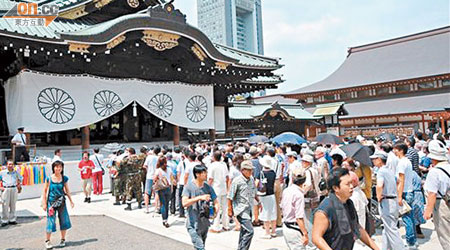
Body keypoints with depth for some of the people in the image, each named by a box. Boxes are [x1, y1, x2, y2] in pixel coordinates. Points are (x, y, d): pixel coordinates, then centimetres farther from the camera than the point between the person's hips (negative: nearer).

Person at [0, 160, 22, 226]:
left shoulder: (16, 172, 7)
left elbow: (20, 178, 25)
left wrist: (19, 185, 14)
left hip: (14, 189, 2)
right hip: (5, 189, -2)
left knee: (13, 205, 9)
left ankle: (12, 220, 18)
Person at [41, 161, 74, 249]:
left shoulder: (64, 178, 0)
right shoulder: (49, 179, -7)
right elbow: (45, 191, 0)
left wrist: (71, 201, 9)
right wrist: (44, 203, -2)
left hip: (61, 202, 3)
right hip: (51, 202, -3)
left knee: (64, 221, 6)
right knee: (51, 221, -3)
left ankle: (63, 239, 22)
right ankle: (47, 241, 14)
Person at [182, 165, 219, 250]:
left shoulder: (208, 187, 2)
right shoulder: (189, 187, -10)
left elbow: (216, 202, 6)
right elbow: (184, 203, -22)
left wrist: (215, 211, -16)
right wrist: (200, 197, -31)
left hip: (205, 223, 5)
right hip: (193, 224, -5)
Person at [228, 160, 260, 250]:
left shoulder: (251, 179, 5)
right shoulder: (237, 181, -16)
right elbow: (230, 197, -11)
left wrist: (259, 201, 20)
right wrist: (230, 210, -8)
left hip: (249, 209, 7)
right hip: (241, 209, -7)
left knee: (244, 231, 17)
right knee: (249, 231, -14)